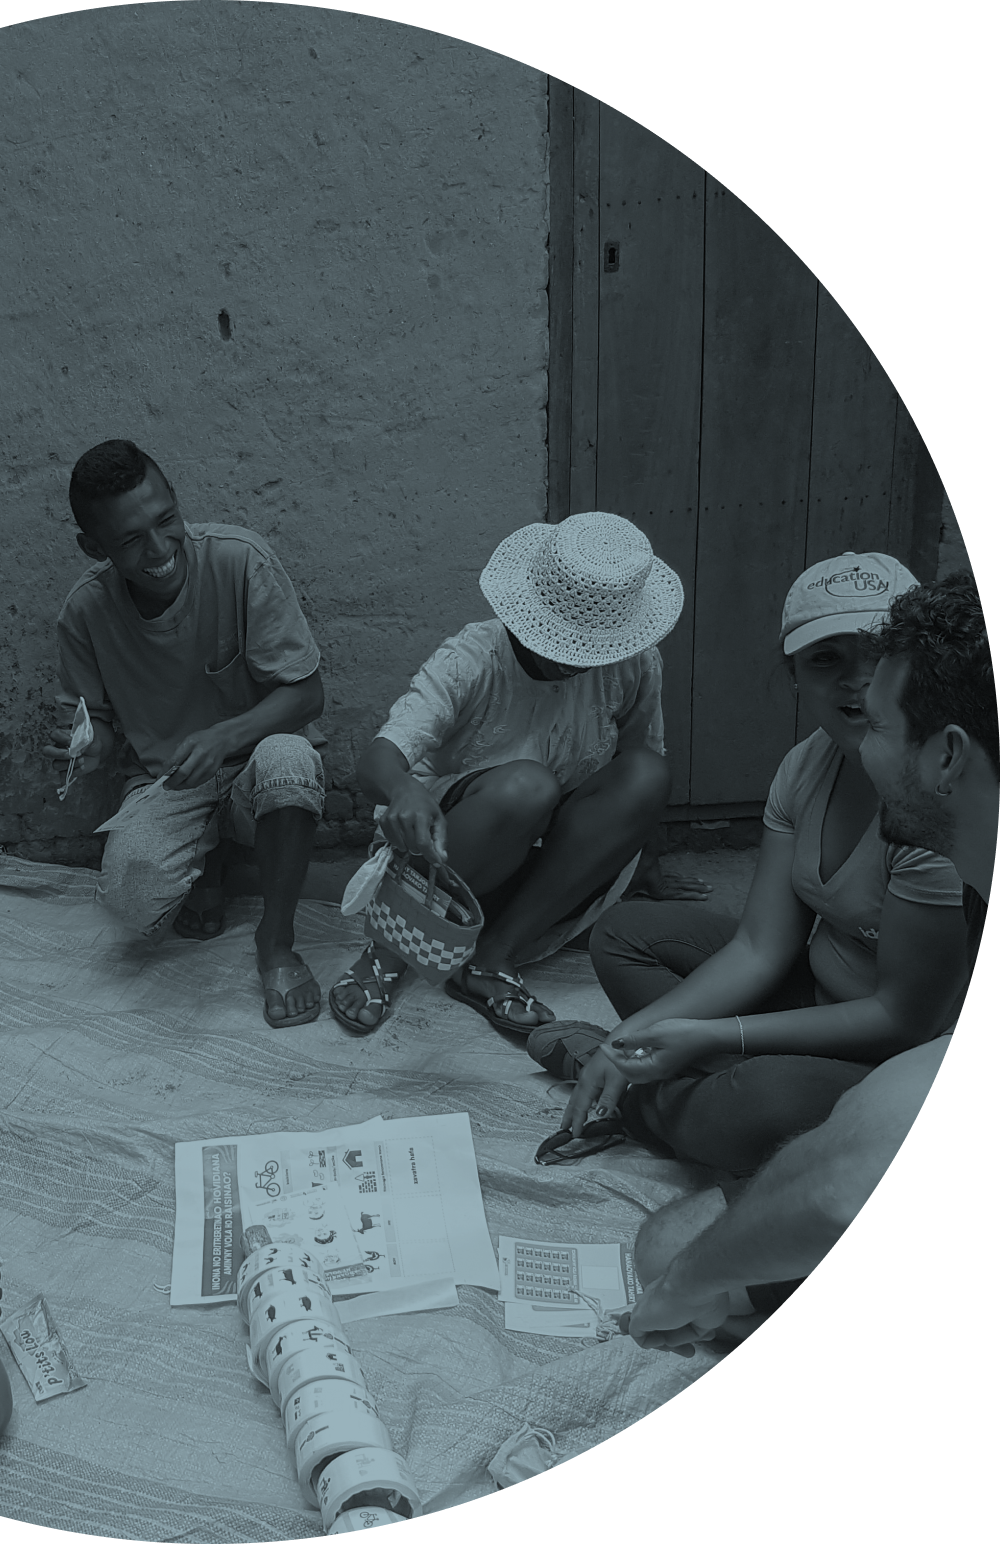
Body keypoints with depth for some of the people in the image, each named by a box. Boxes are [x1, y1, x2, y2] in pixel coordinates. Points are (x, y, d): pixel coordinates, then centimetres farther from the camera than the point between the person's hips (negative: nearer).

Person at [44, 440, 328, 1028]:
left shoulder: (240, 559, -20)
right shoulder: (87, 608, -11)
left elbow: (306, 693, -18)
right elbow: (91, 714, 4)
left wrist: (223, 738, -35)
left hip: (254, 757, -2)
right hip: (165, 781, 2)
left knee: (287, 759, -39)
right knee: (130, 895, -28)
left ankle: (278, 941, -15)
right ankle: (206, 859, 12)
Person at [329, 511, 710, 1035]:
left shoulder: (633, 667, -10)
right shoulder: (473, 659, -21)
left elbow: (635, 772, 9)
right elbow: (376, 759, -34)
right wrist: (403, 791, -58)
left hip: (553, 865, 4)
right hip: (441, 846, -4)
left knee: (649, 775, -24)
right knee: (526, 785, -37)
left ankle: (493, 955, -23)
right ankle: (394, 947, -18)